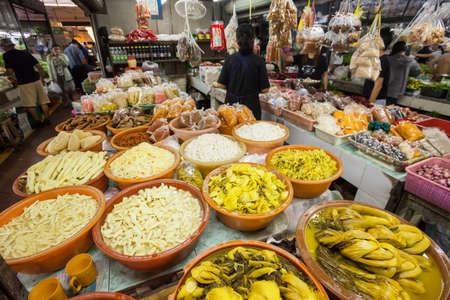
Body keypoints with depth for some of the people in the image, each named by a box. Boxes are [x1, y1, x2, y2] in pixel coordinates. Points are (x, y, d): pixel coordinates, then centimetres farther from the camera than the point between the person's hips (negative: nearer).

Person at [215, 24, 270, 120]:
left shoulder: (230, 59, -3)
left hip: (231, 103, 2)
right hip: (251, 104, -2)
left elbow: (221, 84, 0)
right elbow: (264, 89, -6)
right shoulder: (259, 61, -7)